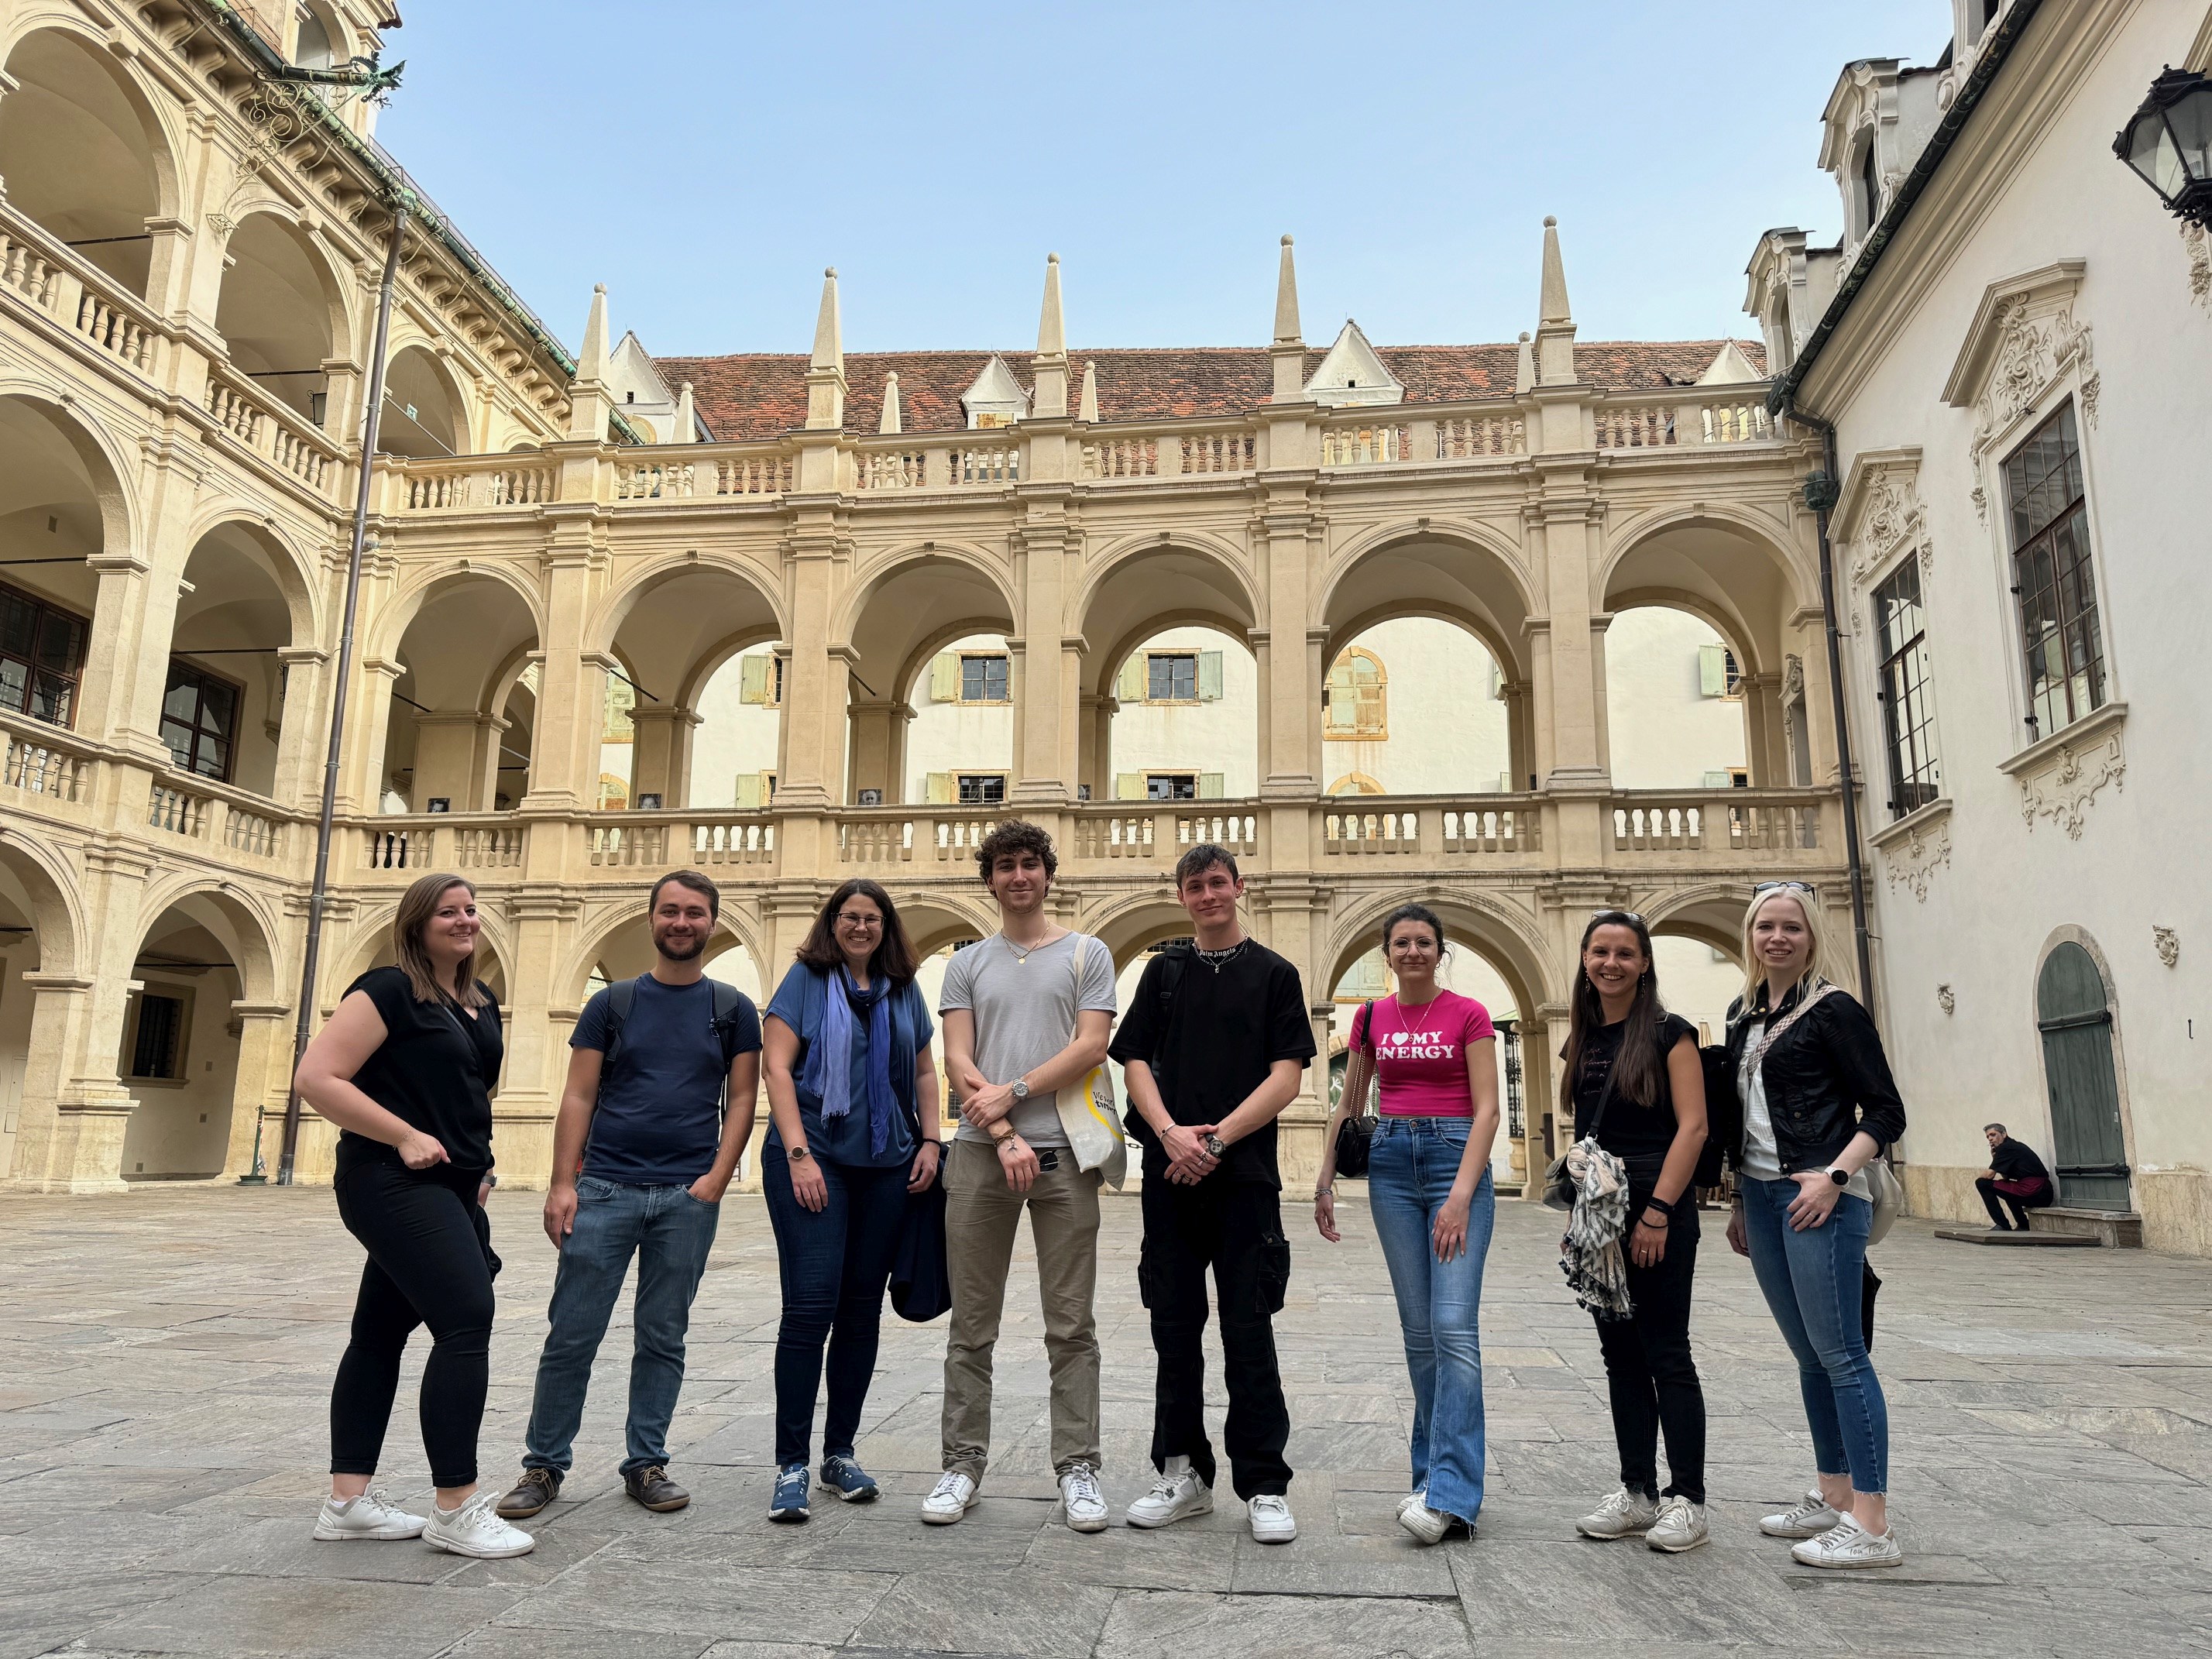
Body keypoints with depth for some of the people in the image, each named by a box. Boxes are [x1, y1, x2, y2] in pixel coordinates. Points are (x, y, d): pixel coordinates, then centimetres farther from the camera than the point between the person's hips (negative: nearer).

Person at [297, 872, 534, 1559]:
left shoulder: (482, 1003, 14)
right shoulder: (388, 991, -10)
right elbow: (316, 1077, -16)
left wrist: (477, 1166, 17)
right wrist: (406, 1137, -18)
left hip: (447, 1191, 9)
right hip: (393, 1183, -8)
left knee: (384, 1330, 12)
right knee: (468, 1319, -16)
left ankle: (347, 1500, 19)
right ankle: (456, 1510, -11)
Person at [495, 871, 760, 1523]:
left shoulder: (733, 1009, 7)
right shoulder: (611, 1003, 7)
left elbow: (741, 1100, 5)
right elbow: (578, 1098, 4)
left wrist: (716, 1179, -7)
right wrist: (562, 1182, -5)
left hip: (688, 1198, 0)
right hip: (605, 1189, 0)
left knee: (663, 1339, 8)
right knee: (571, 1334, 2)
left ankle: (646, 1464, 20)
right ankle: (544, 1464, 17)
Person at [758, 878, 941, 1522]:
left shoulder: (904, 990, 12)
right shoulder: (806, 979, 1)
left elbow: (924, 1071, 18)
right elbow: (777, 1067, -5)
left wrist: (930, 1141, 4)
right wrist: (799, 1154, -13)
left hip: (886, 1166, 4)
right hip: (813, 1161, -4)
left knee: (862, 1310, 8)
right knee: (810, 1306, -9)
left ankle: (840, 1451, 21)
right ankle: (791, 1464, 1)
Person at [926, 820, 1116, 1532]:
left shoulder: (1088, 954, 9)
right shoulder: (967, 963, 13)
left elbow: (1091, 1048, -3)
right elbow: (958, 1061, 3)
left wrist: (1012, 1091, -11)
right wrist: (1004, 1135, -9)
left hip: (1064, 1153, -1)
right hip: (980, 1153, 2)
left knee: (1071, 1327, 2)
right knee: (971, 1326, 7)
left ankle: (1077, 1468, 11)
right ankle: (963, 1464, 17)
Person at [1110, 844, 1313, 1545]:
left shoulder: (1273, 974, 4)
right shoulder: (1164, 970, 12)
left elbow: (1287, 1076, -3)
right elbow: (1135, 1062, 7)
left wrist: (1218, 1137, -13)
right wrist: (1170, 1133, -11)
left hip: (1244, 1174, -3)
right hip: (1169, 1172, 3)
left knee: (1248, 1331, 0)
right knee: (1175, 1325, 9)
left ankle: (1265, 1486, 11)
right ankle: (1183, 1472, 22)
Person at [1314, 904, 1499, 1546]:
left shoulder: (1468, 1015, -2)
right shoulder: (1371, 1018, 9)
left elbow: (1487, 1109, -8)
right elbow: (1349, 1104, 16)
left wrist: (1462, 1194, -18)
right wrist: (1325, 1180, 12)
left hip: (1456, 1157, -4)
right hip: (1391, 1161, 4)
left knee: (1454, 1326, -11)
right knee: (1418, 1329, 7)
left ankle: (1448, 1494, -10)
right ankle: (1435, 1472, 17)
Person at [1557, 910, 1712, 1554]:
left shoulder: (1668, 1032, -6)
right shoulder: (1580, 1041, 11)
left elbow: (1692, 1127, -12)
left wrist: (1657, 1212, -18)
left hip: (1657, 1209, -6)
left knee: (1667, 1355, -1)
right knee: (1621, 1354, 10)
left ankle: (1687, 1500, 10)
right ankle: (1637, 1494, 19)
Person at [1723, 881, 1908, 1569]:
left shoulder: (1832, 1010, -7)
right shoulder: (1743, 1014, 14)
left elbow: (1886, 1111, -9)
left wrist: (1835, 1175, -19)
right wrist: (1741, 1204, 20)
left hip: (1817, 1198, -7)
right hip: (1761, 1196, 8)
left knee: (1839, 1354, -7)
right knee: (1808, 1353, 14)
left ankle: (1871, 1525, -1)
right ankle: (1833, 1497, 24)